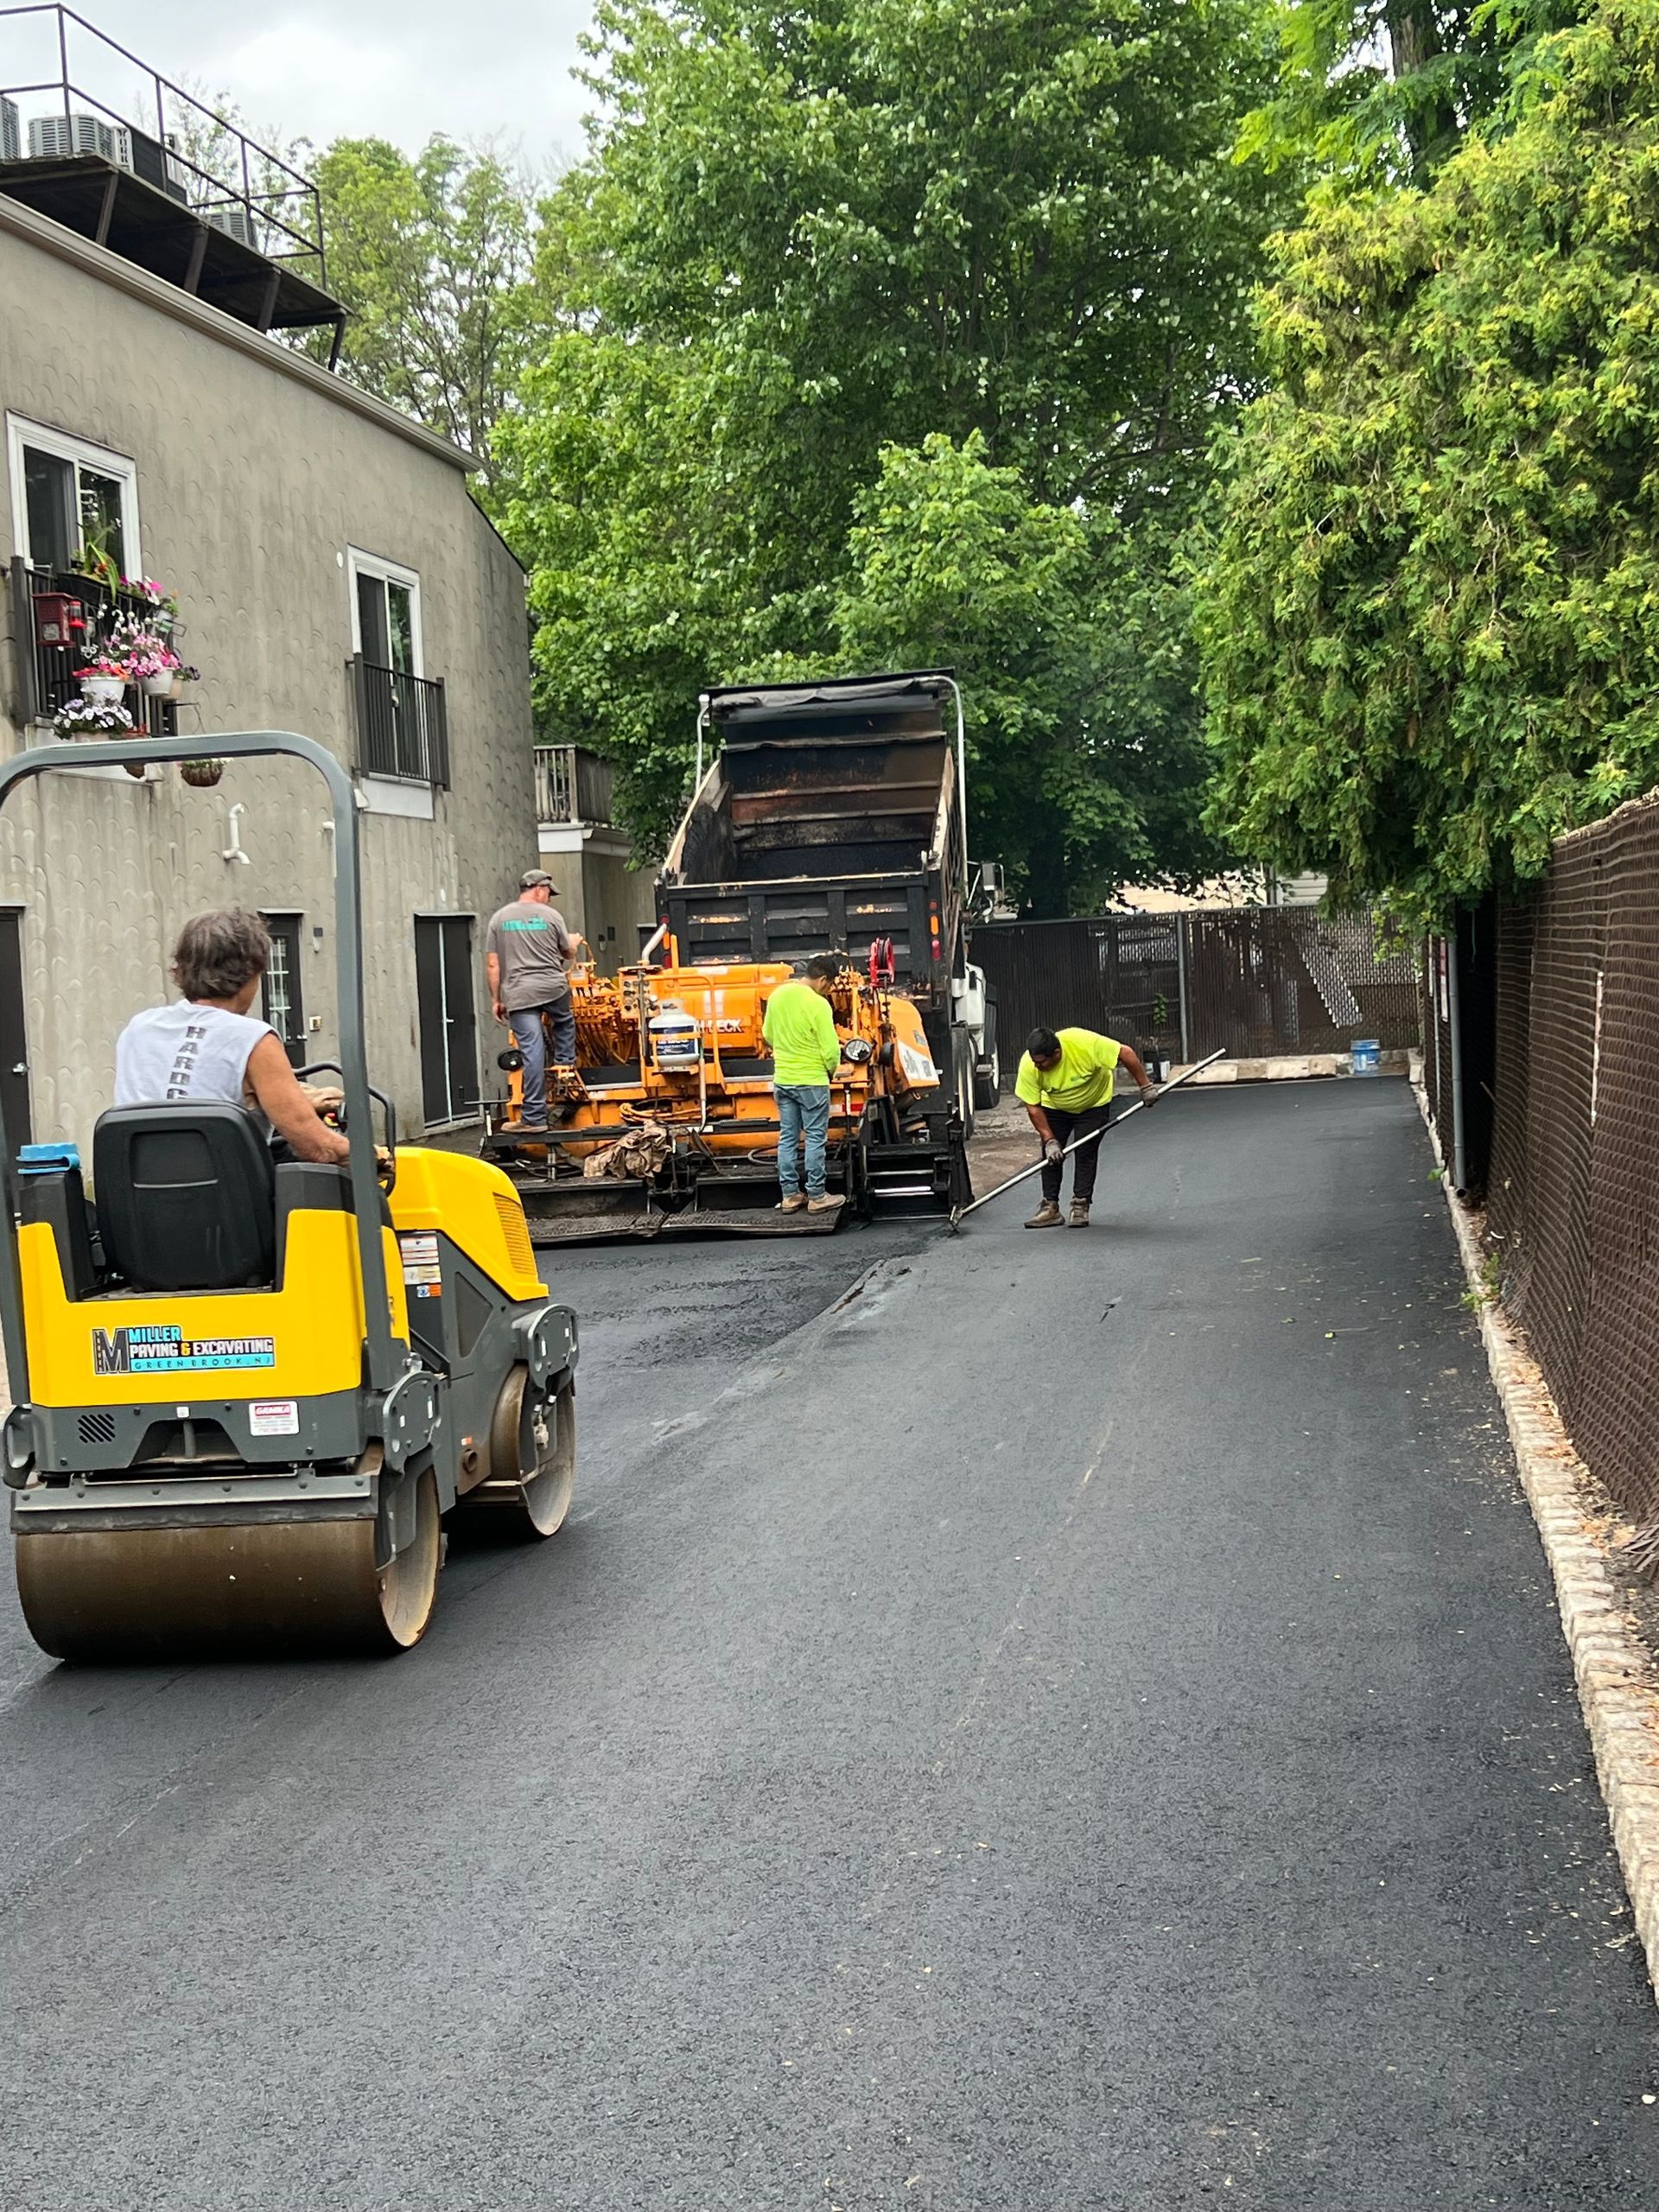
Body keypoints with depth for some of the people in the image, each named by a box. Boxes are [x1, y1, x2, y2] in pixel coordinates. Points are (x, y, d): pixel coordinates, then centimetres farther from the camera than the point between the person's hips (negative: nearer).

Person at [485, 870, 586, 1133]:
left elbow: (492, 965, 6)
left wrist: (496, 999, 13)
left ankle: (535, 1117, -2)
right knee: (564, 1023, 32)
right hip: (554, 988, 0)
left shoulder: (499, 918, 9)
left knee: (533, 1054, -3)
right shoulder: (551, 915, 5)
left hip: (519, 993, 1)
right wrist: (575, 941, 41)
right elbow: (569, 953, 18)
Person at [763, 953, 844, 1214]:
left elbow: (768, 1034, 13)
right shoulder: (818, 1005, -19)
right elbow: (831, 1051, -17)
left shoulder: (778, 994, 1)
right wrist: (831, 1069, 3)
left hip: (782, 1080, 6)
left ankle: (790, 1195, 16)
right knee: (815, 1139, 3)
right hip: (812, 1082, -6)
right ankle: (816, 1196, 8)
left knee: (787, 1138, 12)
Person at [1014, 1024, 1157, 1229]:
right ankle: (1050, 1208, 0)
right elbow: (1033, 1108, -22)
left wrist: (1145, 1087, -25)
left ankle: (1080, 1207, -3)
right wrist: (1049, 1141, -25)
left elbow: (1125, 1053, -29)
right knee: (1051, 1154, -6)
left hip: (1094, 1103, -2)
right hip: (1055, 1107, 2)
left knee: (1085, 1153, -9)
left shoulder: (1084, 1043, -39)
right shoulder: (1028, 1066, -31)